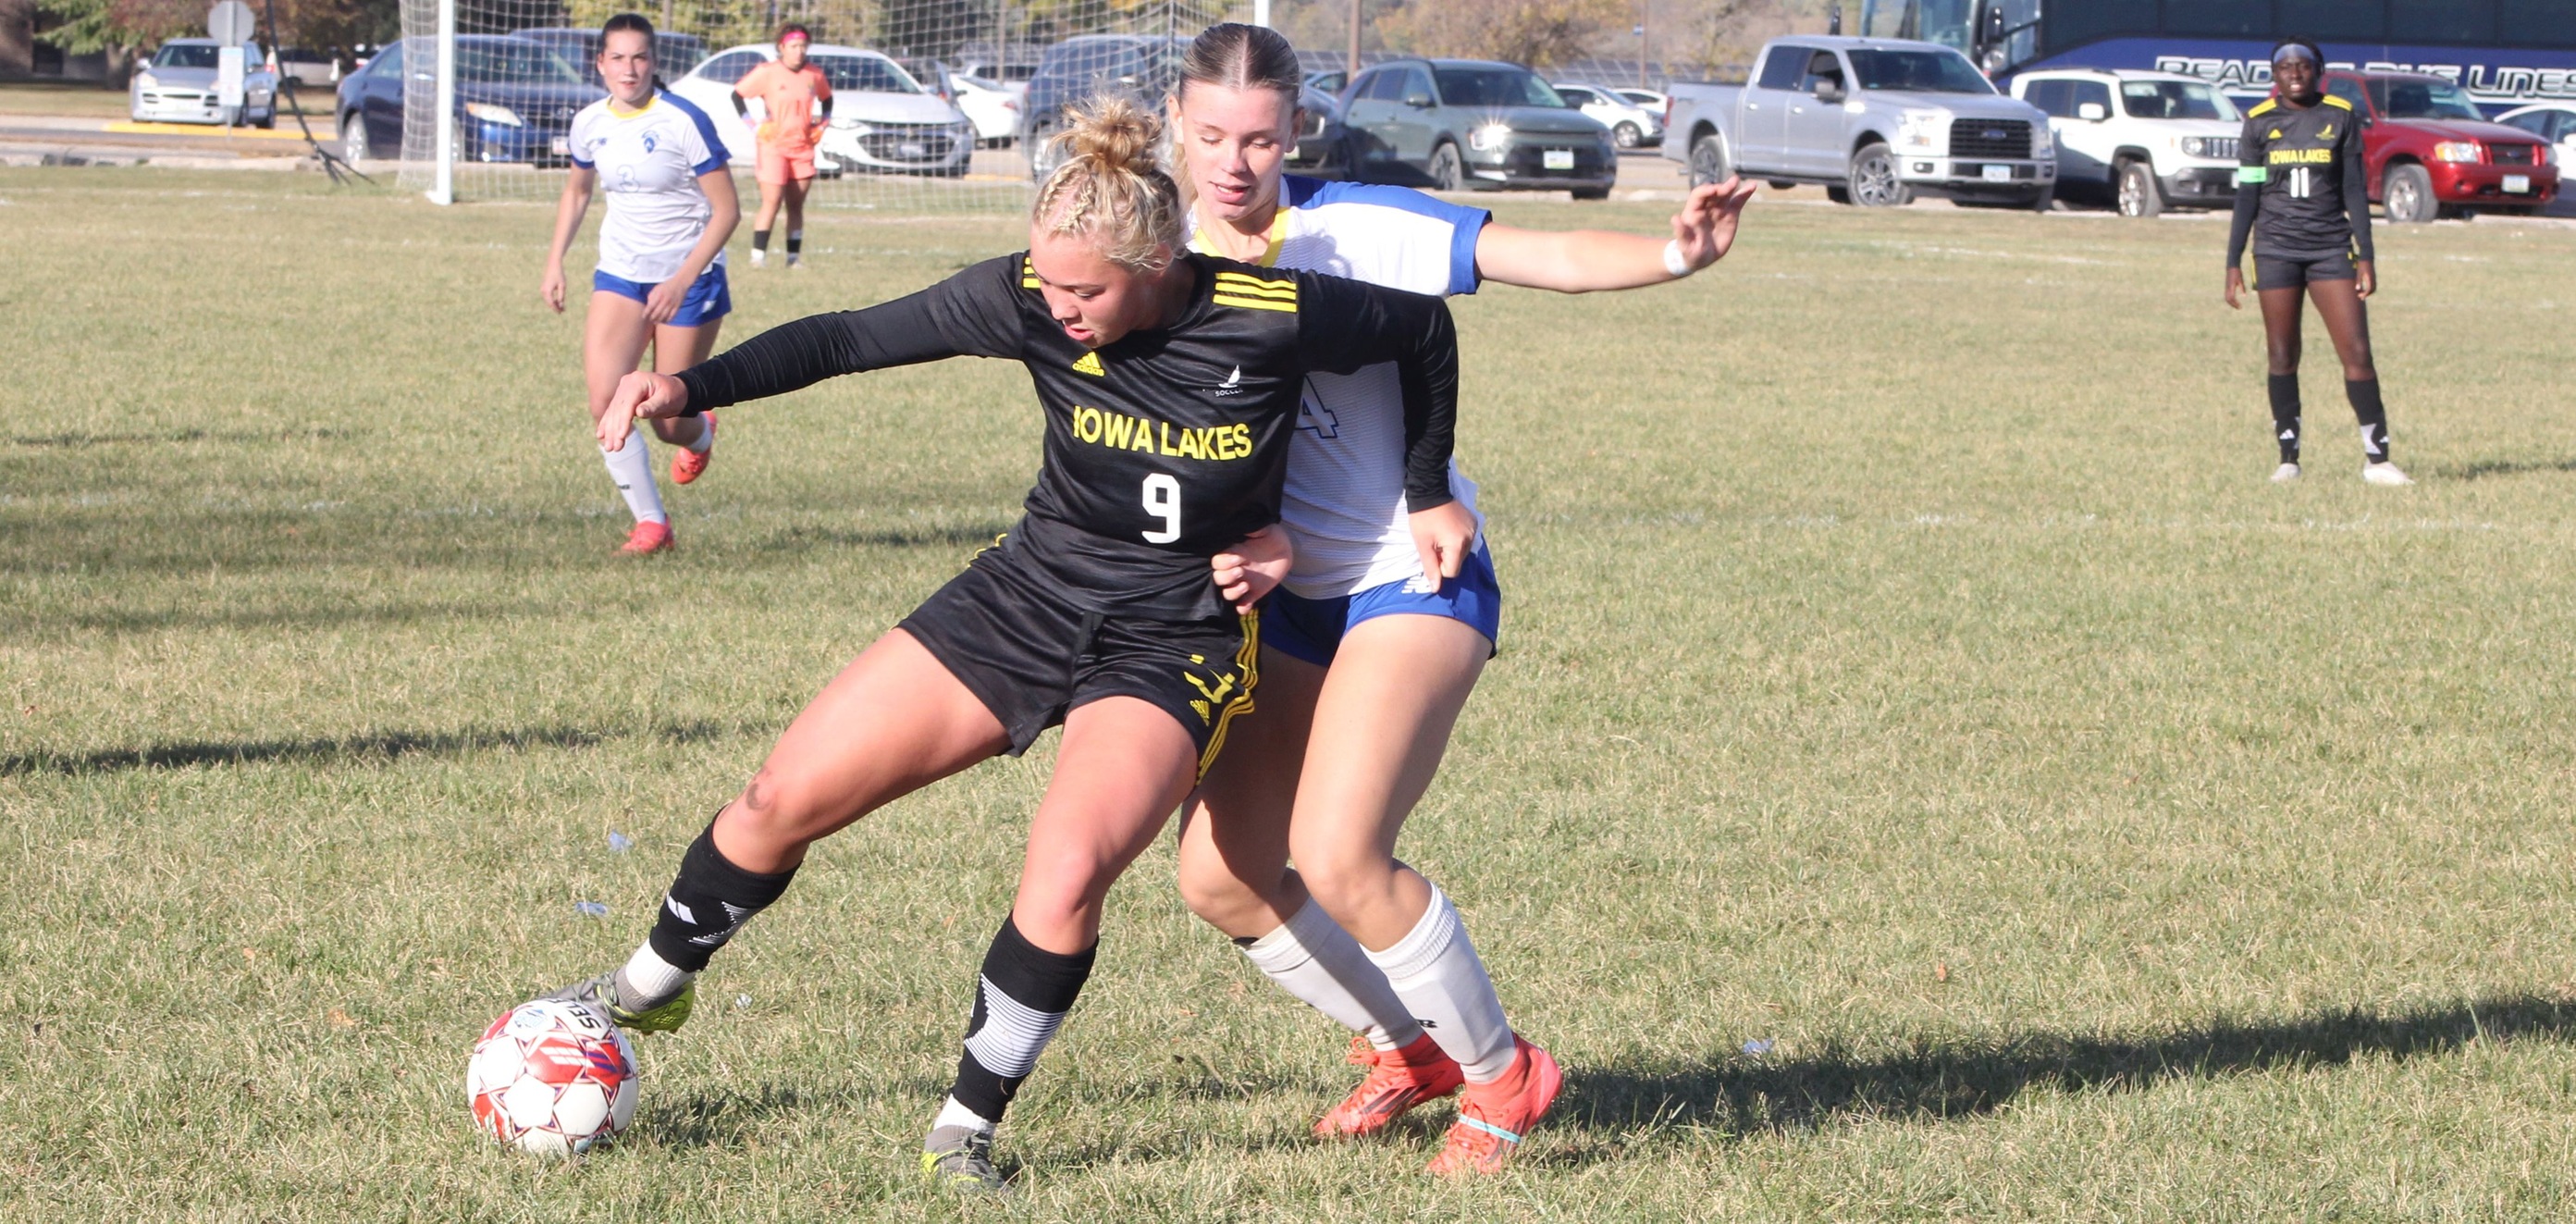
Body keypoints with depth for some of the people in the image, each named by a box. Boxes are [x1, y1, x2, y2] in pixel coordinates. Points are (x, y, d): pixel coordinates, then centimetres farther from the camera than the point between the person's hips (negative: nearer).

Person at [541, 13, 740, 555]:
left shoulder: (684, 122, -17)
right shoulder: (589, 124, -1)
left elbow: (727, 210, -16)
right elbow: (577, 191, 20)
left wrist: (682, 282, -23)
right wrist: (556, 260, 9)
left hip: (688, 278, -4)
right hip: (619, 274, 4)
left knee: (669, 422, 0)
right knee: (604, 402, -15)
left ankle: (700, 434, 40)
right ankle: (650, 521, -1)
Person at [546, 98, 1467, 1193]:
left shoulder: (1278, 319, -23)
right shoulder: (1030, 301, -15)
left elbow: (1425, 330, -5)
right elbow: (853, 338, -9)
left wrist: (1427, 498, 4)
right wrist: (693, 388, -20)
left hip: (1174, 645, -3)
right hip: (1028, 596, 4)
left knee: (1067, 875, -29)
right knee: (785, 799, 2)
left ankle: (968, 1127, -6)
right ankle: (652, 988, 31)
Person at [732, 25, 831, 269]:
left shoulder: (815, 74, 6)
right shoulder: (767, 73, -7)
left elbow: (826, 98, 26)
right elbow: (738, 94, 0)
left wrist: (822, 124, 14)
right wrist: (753, 126, -5)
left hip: (803, 148, 4)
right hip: (773, 146, -4)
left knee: (796, 205, 6)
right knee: (772, 201, -13)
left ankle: (794, 258, 9)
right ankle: (758, 256, -11)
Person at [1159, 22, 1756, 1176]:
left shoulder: (1354, 227, -15)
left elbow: (1544, 257, -20)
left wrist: (1673, 254, -38)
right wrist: (1236, 540, -14)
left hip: (1413, 577, -6)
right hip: (1288, 599, 6)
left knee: (1335, 858, -22)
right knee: (1221, 877, 2)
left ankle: (1501, 1074, 0)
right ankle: (1404, 1048, 26)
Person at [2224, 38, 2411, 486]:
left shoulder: (2340, 118, 4)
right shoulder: (2260, 122, 4)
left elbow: (2355, 190, 5)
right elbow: (2246, 196, 7)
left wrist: (2365, 256, 0)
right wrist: (2234, 264, 4)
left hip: (2331, 246, 0)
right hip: (2275, 248, 0)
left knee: (2357, 350, -8)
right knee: (2282, 357, 1)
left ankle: (2377, 457, -5)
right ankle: (2288, 457, 9)